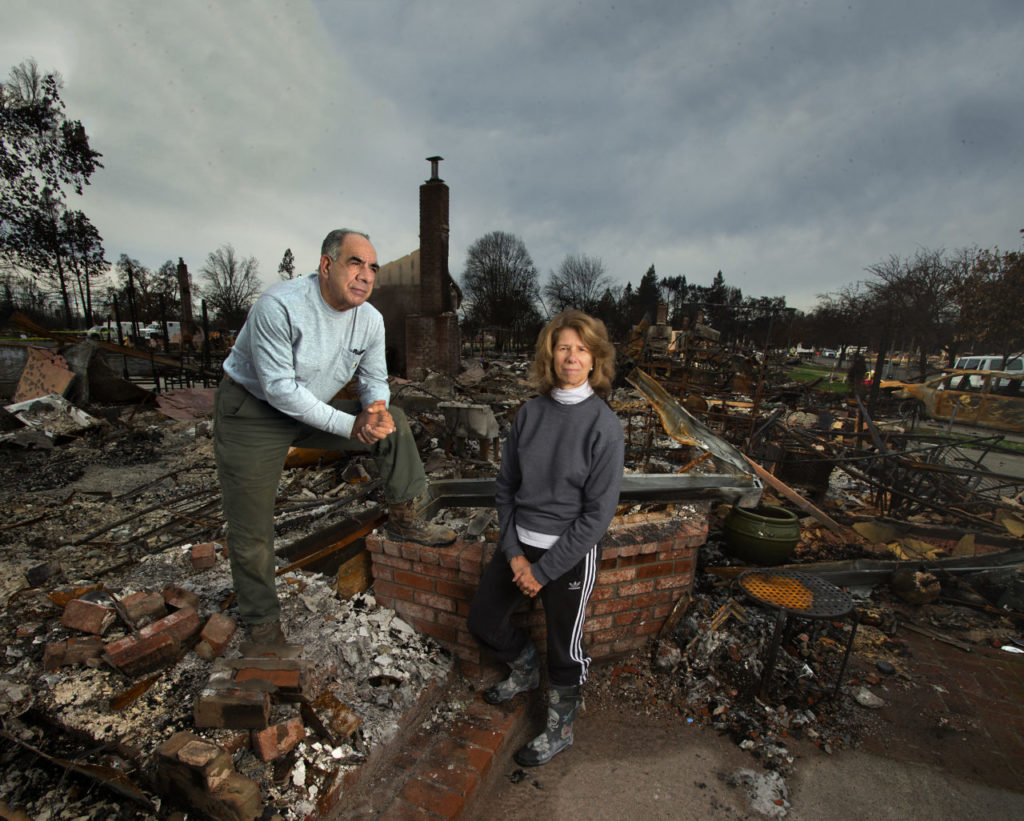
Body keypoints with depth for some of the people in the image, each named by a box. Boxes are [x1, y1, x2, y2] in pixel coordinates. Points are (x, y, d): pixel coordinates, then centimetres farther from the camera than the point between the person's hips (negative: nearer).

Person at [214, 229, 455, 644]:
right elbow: (280, 389, -27)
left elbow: (374, 380, 2)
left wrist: (376, 408, -22)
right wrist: (348, 425, -29)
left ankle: (402, 519, 5)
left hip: (313, 409, 6)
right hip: (251, 412, -5)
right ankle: (263, 625, 23)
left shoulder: (370, 320, -7)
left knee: (392, 423, -6)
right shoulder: (279, 306, -27)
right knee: (251, 535, 1)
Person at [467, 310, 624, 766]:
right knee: (483, 622, 17)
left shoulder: (604, 425, -16)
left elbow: (599, 512, -15)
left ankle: (560, 727, 44)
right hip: (518, 543, 5)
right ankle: (525, 670, 49)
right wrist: (513, 552, -6)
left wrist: (543, 569, -13)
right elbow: (506, 485, 2)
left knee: (564, 648, 13)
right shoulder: (530, 413, -3)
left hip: (571, 552, -4)